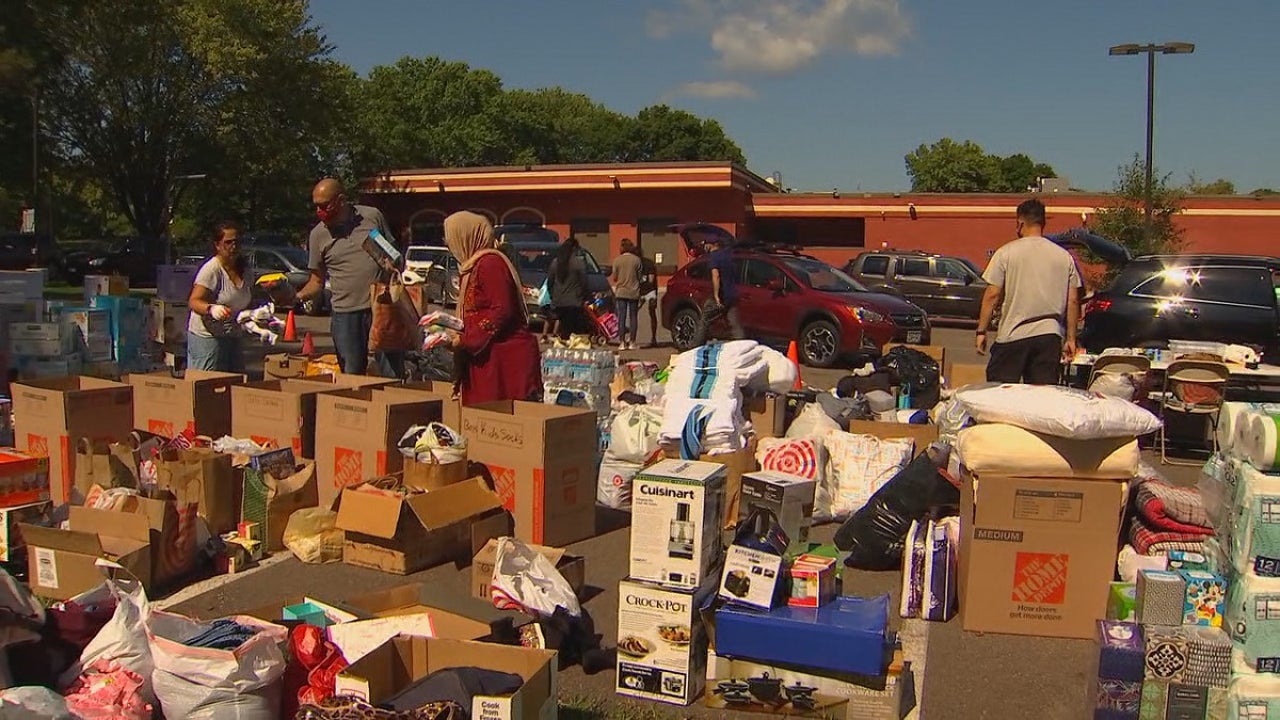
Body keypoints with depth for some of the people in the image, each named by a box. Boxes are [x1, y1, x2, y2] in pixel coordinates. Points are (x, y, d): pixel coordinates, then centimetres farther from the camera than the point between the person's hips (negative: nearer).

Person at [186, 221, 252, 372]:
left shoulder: (243, 268, 10)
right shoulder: (211, 269, -13)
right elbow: (194, 302, -22)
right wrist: (211, 309, -40)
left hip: (234, 337, 8)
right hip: (208, 336, -8)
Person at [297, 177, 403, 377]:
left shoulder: (372, 216, 3)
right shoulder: (318, 234, 5)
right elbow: (317, 281, 9)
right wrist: (298, 297, -9)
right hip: (345, 314, 1)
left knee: (393, 373, 2)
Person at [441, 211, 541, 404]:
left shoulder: (490, 263, -12)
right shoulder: (474, 265, 20)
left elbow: (501, 311, -19)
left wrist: (465, 340, -16)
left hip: (504, 357, -10)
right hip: (483, 357, 10)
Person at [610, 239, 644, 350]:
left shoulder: (617, 260, -5)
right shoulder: (636, 260, -6)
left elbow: (614, 278, 0)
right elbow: (640, 277, 0)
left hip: (621, 293, 0)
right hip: (634, 292, 0)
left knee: (621, 317, 4)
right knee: (633, 317, 6)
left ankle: (622, 342, 2)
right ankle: (632, 342, 6)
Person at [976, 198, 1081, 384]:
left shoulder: (1007, 252, -3)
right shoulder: (1064, 256, 7)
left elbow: (992, 296, -5)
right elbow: (1073, 301, 7)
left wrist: (981, 331, 2)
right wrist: (1070, 338, 14)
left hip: (1013, 335, -3)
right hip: (1050, 336, 3)